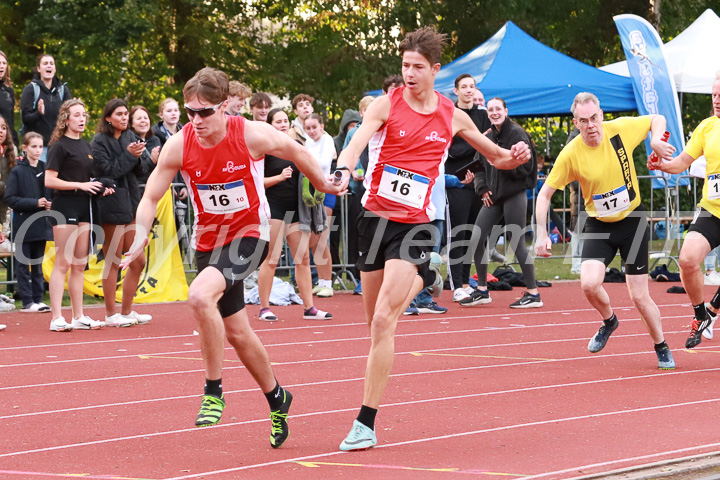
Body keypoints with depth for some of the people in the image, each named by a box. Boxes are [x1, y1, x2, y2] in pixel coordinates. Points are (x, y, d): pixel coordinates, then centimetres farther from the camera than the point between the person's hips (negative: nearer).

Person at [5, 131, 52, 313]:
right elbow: (10, 198, -10)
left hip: (41, 224, 4)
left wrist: (49, 204, -7)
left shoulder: (45, 170, 8)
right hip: (23, 224, -4)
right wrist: (35, 203, -18)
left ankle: (38, 299, 14)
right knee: (23, 265, -1)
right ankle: (27, 302, 1)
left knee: (37, 264, 10)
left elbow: (50, 194, 16)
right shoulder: (17, 172, -5)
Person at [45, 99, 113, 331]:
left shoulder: (86, 146, 16)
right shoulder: (60, 146, -7)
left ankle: (79, 317, 14)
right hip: (65, 205, -8)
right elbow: (49, 180, -14)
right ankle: (57, 318, -9)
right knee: (63, 263, -9)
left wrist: (100, 187, 5)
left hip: (84, 207, 8)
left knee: (79, 264, 9)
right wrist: (80, 185, -18)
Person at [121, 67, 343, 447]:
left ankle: (213, 391, -16)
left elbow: (295, 152, 1)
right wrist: (141, 237, -22)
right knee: (237, 333, 14)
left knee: (200, 295, -31)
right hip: (208, 241, 5)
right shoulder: (179, 145, -12)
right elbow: (151, 198, -4)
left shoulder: (252, 135, -19)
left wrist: (323, 184, 17)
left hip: (249, 235, -5)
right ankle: (276, 399, 39)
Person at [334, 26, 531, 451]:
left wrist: (515, 157, -4)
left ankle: (366, 424, -13)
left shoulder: (451, 117, 5)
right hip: (375, 219, 2)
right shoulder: (387, 104, -2)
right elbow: (356, 144, -19)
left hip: (414, 225, -2)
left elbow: (497, 157, 19)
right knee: (376, 325, 8)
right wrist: (343, 170, -40)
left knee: (383, 322, -14)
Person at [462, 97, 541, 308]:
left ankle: (533, 294, 4)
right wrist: (482, 188, 4)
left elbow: (526, 166, -13)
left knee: (517, 243, -5)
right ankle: (482, 290, 13)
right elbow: (481, 166, 18)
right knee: (477, 240, 2)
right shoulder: (488, 137, 12)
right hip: (493, 196, 7)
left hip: (514, 195, -7)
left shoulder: (516, 133, -8)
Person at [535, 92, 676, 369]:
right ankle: (609, 321, 12)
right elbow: (545, 193, -6)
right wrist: (542, 234, -14)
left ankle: (662, 348, 26)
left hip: (633, 221, 0)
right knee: (589, 283, -22)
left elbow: (657, 119, 6)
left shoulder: (621, 128, -14)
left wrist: (656, 141, -15)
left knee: (639, 297, -1)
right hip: (598, 225, 0)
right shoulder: (571, 154, -16)